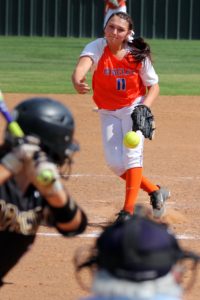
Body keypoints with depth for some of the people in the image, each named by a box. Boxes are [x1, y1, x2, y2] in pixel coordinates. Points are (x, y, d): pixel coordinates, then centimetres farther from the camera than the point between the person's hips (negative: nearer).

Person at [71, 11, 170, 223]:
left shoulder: (138, 55, -14)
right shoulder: (97, 48, -17)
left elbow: (153, 86, -2)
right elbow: (83, 63, -40)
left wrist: (144, 107, -21)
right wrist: (77, 81, -63)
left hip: (134, 108, -2)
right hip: (108, 113, 2)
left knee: (132, 154, -18)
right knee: (114, 162, -5)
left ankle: (128, 210, -17)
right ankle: (154, 191, 15)